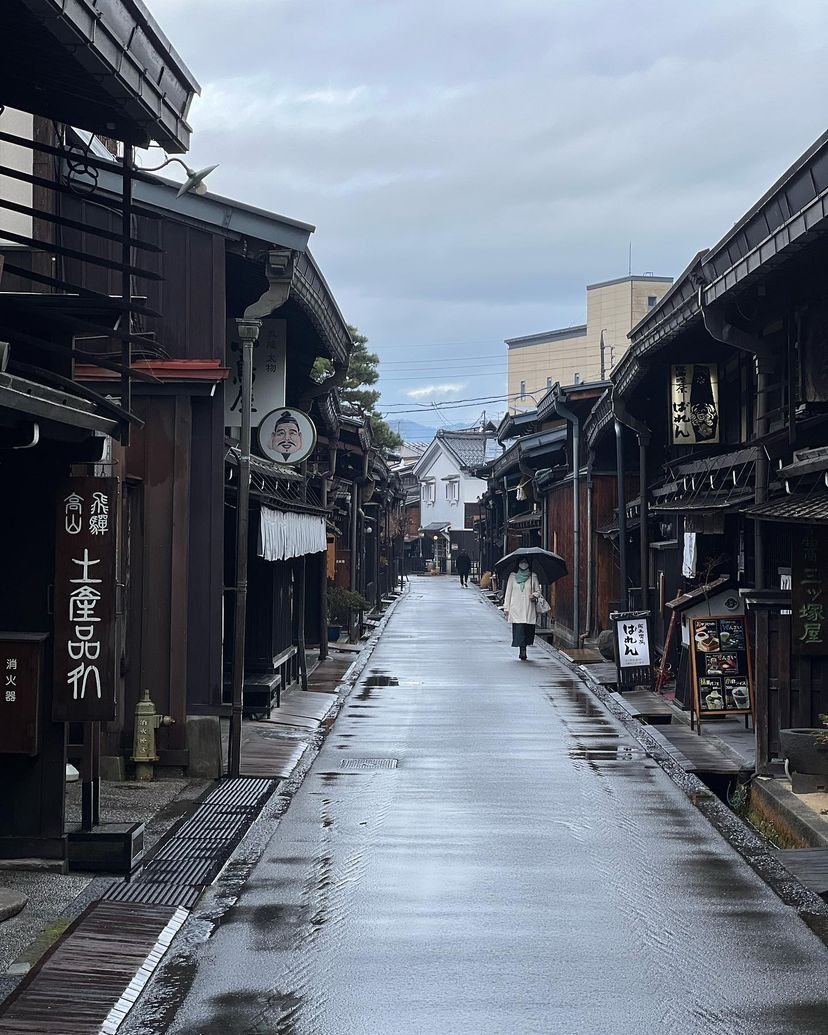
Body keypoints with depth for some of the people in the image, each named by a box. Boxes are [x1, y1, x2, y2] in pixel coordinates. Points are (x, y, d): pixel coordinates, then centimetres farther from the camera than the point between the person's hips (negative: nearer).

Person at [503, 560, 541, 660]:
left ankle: (522, 652, 14)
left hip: (529, 608, 1)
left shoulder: (533, 576, 9)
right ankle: (523, 651, -14)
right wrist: (506, 607, 3)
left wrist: (534, 595, -8)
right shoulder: (513, 576, 7)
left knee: (527, 629, 0)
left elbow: (538, 591, 15)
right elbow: (508, 592, 8)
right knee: (519, 629, -12)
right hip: (516, 608, -1)